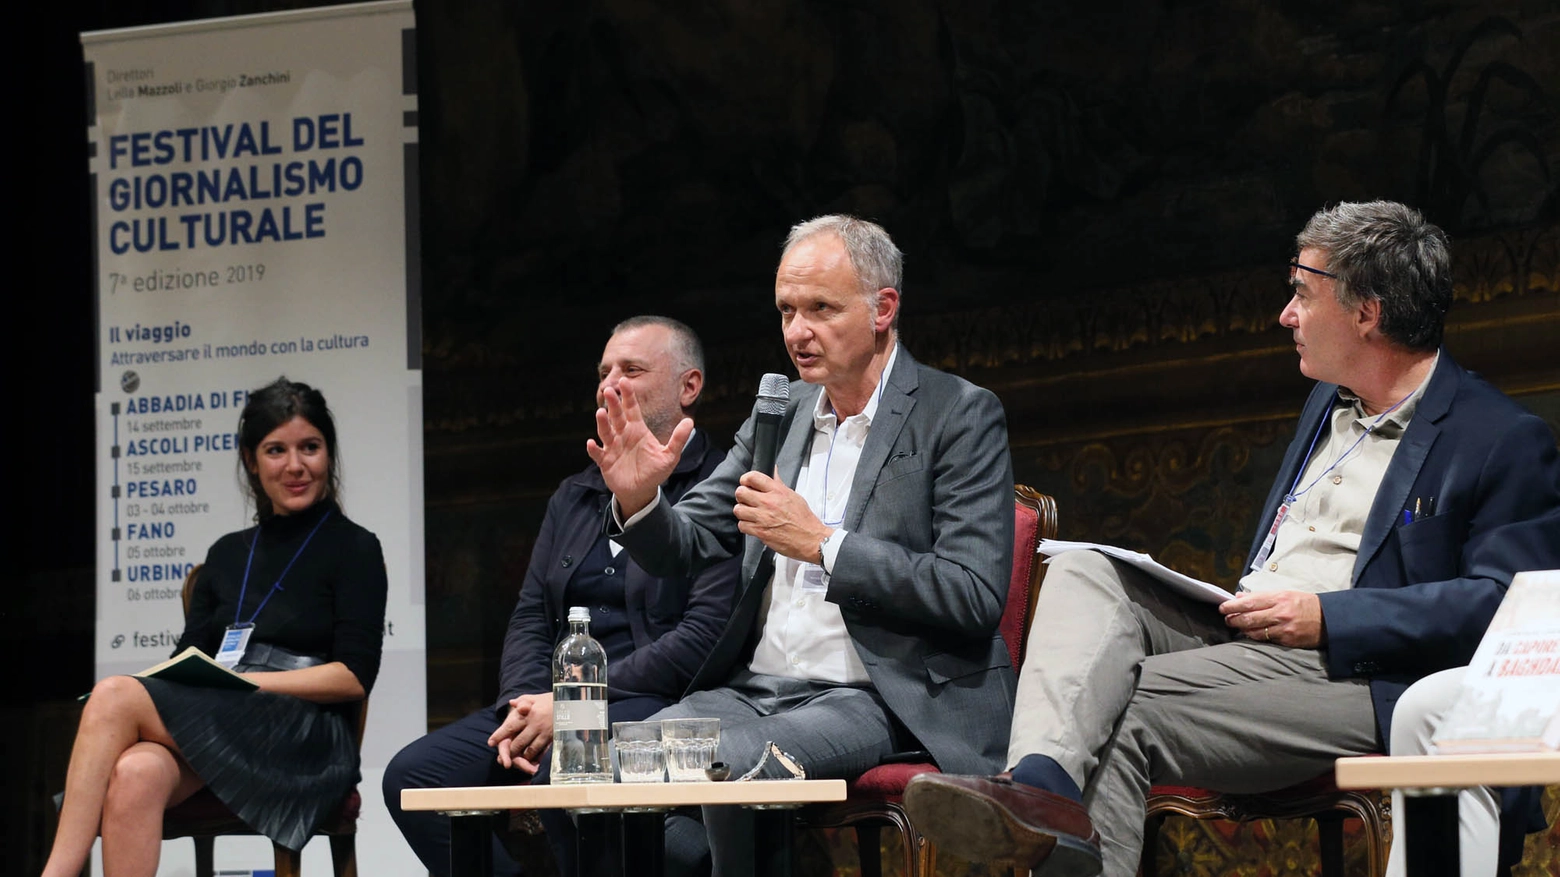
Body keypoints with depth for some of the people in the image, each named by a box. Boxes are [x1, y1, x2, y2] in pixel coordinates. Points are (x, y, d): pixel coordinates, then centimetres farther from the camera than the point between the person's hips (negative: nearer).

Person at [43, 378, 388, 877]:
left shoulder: (353, 550, 7)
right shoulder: (228, 555, 25)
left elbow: (354, 677, -3)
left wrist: (237, 681, -11)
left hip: (304, 744, -5)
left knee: (115, 697, -27)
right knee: (135, 774, -34)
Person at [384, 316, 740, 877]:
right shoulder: (574, 498, 24)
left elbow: (707, 633, -13)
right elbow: (530, 617, 21)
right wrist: (524, 704, -3)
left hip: (658, 702, -8)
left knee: (563, 773, -38)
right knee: (412, 775, -14)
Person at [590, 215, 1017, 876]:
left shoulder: (959, 415, -4)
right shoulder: (778, 414, 14)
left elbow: (977, 596, -13)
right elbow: (684, 549, 16)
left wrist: (820, 542, -17)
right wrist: (638, 499, -8)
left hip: (871, 703, -6)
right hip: (752, 690, 6)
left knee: (723, 762, -31)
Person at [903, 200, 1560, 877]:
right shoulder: (1329, 400, 25)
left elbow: (1501, 599, -15)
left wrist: (1328, 617, -18)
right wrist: (1225, 598, 10)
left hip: (1343, 669, -8)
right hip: (1235, 630, 8)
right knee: (1083, 573, -19)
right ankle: (1044, 783, -42)